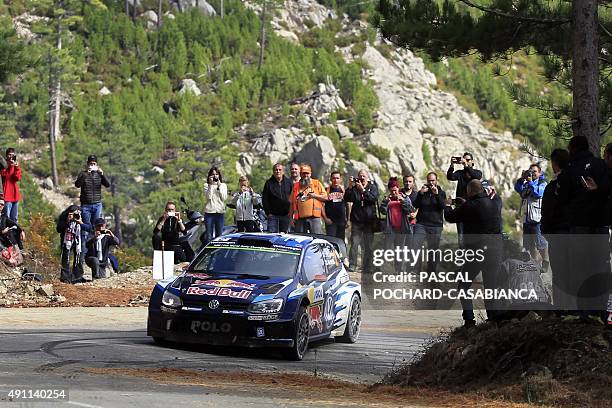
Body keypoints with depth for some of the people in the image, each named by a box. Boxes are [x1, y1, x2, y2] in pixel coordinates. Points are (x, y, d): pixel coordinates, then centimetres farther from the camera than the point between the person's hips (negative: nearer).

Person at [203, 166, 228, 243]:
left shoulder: (223, 185, 11)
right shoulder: (207, 185, 6)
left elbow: (224, 198, -1)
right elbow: (208, 196, -8)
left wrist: (219, 186, -5)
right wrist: (211, 185, -10)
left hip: (220, 212, 2)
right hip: (209, 212, -2)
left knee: (219, 234, 4)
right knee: (209, 235, -3)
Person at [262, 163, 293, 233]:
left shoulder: (289, 182, 5)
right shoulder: (269, 183, 2)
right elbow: (264, 199, 3)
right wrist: (268, 212, -4)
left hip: (285, 215, 1)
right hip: (273, 215, -1)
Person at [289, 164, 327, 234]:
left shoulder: (317, 183, 12)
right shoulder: (296, 186, 16)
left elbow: (325, 197, 9)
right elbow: (292, 203, 14)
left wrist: (315, 195, -8)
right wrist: (291, 217, 8)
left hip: (314, 217, -2)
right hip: (300, 218, 2)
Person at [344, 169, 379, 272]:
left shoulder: (373, 187, 8)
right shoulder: (354, 188, 10)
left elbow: (373, 198, -10)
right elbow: (347, 199, -3)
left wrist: (362, 190, -15)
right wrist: (350, 187, -13)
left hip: (369, 221, 0)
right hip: (356, 220, 0)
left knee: (368, 245, 2)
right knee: (354, 244, -7)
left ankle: (367, 266, 8)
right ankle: (352, 265, -6)